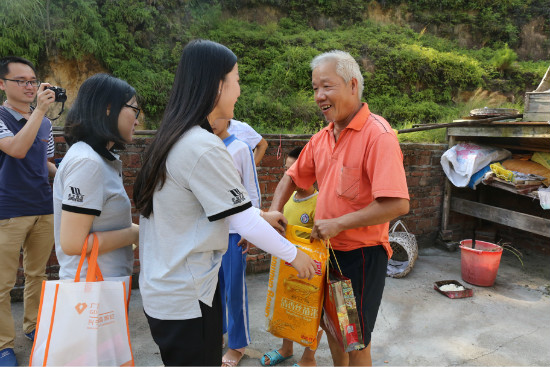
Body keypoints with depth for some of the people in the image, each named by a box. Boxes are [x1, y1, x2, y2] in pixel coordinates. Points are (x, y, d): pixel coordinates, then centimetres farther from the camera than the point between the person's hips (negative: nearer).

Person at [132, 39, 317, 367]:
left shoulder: (174, 138, 5)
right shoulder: (204, 148, -24)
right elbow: (243, 222, -19)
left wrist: (261, 215, 17)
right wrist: (294, 255, -5)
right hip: (187, 298, -9)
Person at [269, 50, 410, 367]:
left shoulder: (377, 135, -21)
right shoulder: (323, 138, 3)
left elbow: (398, 204, -29)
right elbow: (293, 177, 14)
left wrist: (339, 223, -24)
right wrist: (274, 212, -2)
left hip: (362, 254, -7)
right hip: (329, 250, 7)